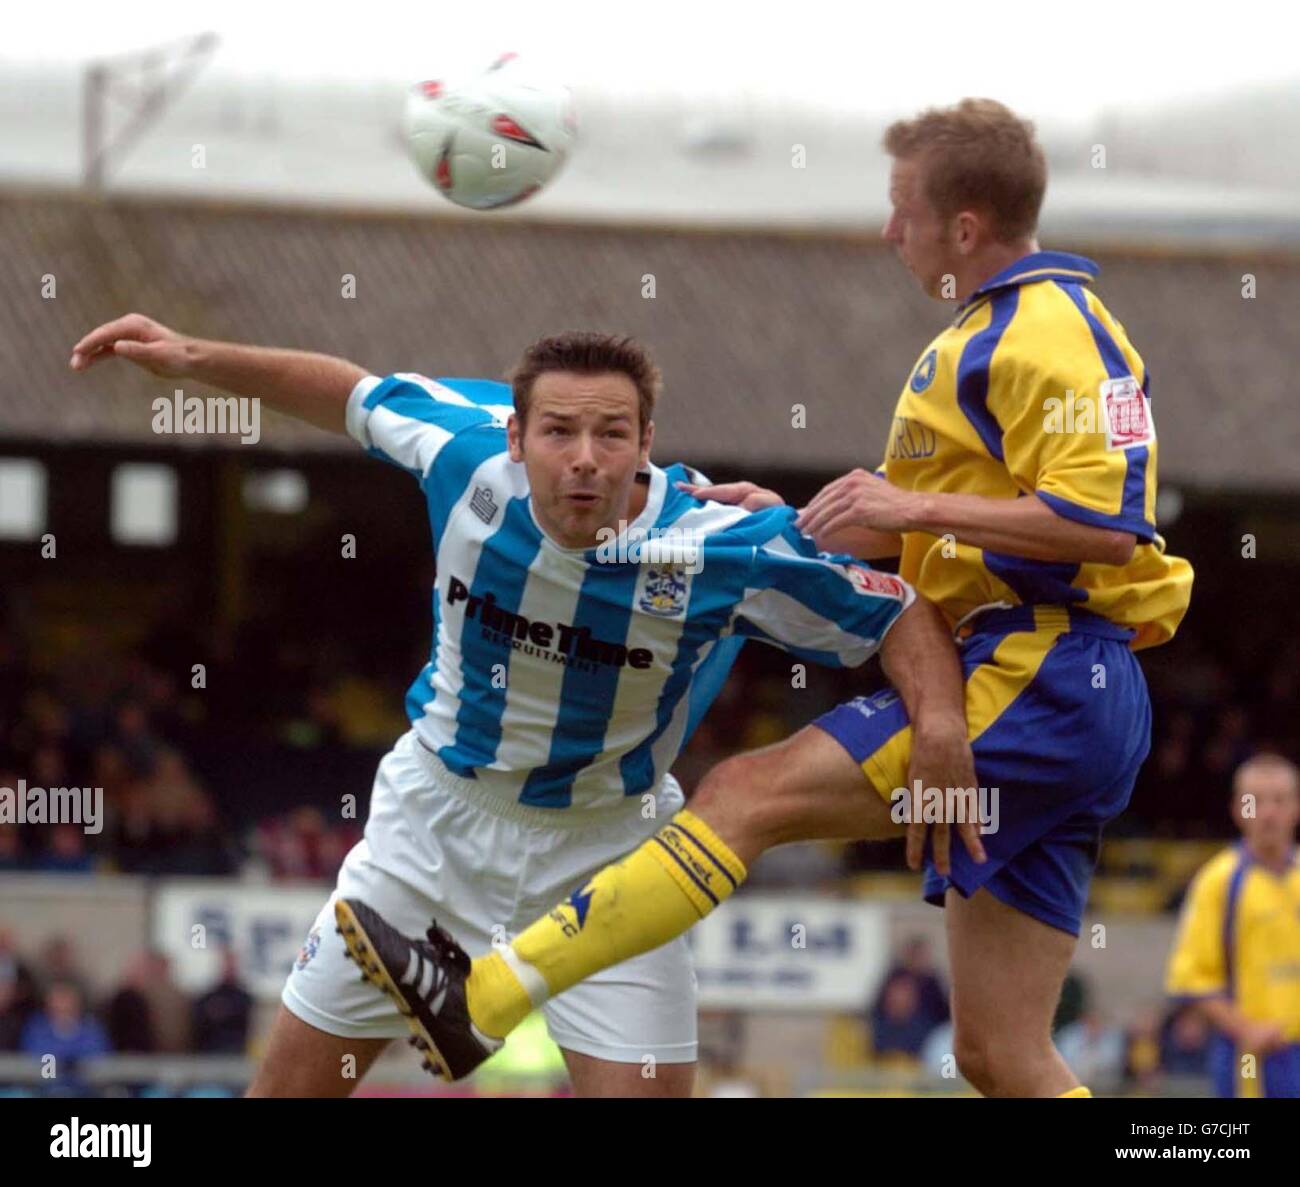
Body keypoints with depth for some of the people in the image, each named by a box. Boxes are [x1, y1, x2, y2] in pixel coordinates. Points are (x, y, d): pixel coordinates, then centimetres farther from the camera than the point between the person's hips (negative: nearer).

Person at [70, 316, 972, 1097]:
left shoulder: (726, 550, -28)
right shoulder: (468, 452, -21)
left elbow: (899, 611, -19)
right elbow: (353, 395, 0)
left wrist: (940, 719, -38)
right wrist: (193, 357, -2)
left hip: (607, 846, -2)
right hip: (440, 809, 2)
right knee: (294, 1083, 7)